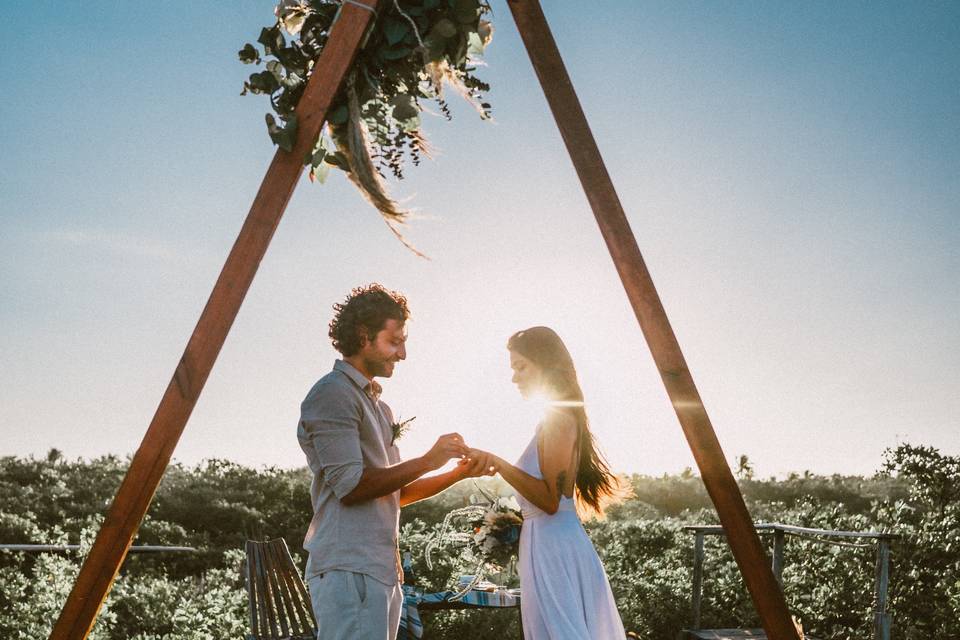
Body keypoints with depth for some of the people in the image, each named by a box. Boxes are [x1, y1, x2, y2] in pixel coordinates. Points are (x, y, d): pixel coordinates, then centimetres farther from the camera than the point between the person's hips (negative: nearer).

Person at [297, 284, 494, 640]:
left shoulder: (378, 406, 23)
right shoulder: (333, 394, -7)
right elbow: (350, 486, -15)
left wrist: (459, 473, 12)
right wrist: (428, 461, -10)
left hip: (383, 569, 9)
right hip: (349, 570, -9)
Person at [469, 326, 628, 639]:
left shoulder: (558, 418, -13)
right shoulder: (561, 416, 14)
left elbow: (550, 499, -20)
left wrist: (497, 463, -20)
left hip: (553, 544, -10)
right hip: (548, 541, 10)